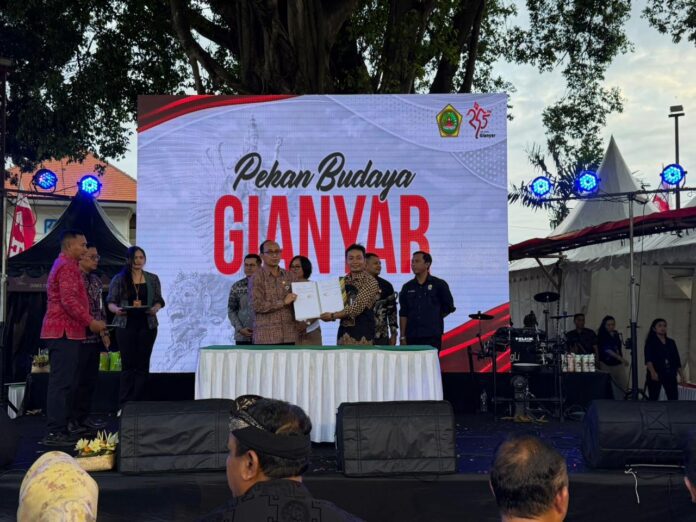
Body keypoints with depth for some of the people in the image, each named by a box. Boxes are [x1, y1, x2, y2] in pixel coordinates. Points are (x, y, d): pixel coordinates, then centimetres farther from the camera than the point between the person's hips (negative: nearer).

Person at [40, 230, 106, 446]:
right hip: (65, 332, -11)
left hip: (64, 332, 11)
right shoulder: (68, 266, -11)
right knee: (62, 382, -10)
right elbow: (69, 300, -21)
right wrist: (90, 322, -15)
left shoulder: (64, 265, 22)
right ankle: (55, 432, -9)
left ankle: (60, 429, 16)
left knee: (65, 382, 12)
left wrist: (90, 321, 24)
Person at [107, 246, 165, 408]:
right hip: (126, 325, -2)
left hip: (147, 325, 2)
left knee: (142, 365, 3)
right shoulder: (119, 279, 2)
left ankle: (138, 404, 9)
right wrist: (116, 309, -21)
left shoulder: (153, 279, 7)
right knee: (128, 365, 0)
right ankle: (124, 404, 6)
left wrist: (155, 309, -15)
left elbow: (159, 300, 6)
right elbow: (111, 301, 0)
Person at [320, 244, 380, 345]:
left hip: (362, 331, -6)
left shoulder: (370, 281, -8)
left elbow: (357, 307, -17)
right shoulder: (343, 281, 12)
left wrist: (333, 316, -18)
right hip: (344, 331, 6)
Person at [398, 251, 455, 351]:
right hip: (412, 337, 3)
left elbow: (449, 307, 9)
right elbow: (403, 314, 8)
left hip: (432, 337, -3)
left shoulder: (439, 284, 1)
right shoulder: (407, 287, 10)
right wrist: (403, 337, 4)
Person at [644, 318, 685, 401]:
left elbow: (677, 360, 16)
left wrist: (681, 375, 10)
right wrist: (653, 372, -30)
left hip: (670, 375, 5)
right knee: (653, 399, 0)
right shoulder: (650, 342, -2)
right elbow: (648, 359, -15)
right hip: (655, 375, -5)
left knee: (674, 399, 0)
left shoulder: (671, 342, 14)